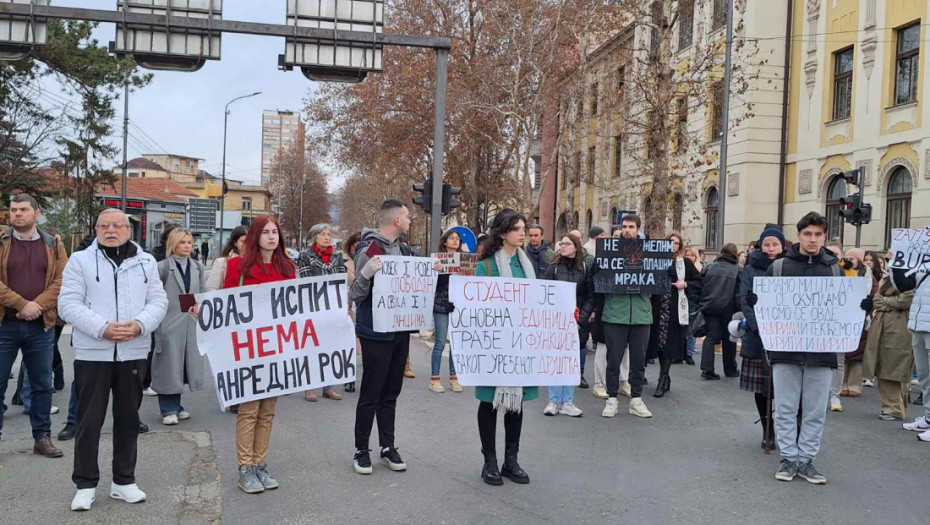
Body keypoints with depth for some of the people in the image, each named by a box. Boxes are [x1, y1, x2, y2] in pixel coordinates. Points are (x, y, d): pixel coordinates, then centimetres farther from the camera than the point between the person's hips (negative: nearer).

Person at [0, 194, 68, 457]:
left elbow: (62, 280, -2)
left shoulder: (53, 245, 6)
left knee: (42, 385, 9)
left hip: (41, 326, 2)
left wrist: (37, 305, -15)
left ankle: (42, 438, 19)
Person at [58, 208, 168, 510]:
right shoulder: (80, 260, 2)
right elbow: (68, 304, -6)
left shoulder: (146, 262, 9)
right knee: (89, 421, 3)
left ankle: (124, 481, 23)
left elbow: (158, 301, 4)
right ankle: (86, 485, 16)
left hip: (134, 352, 2)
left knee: (128, 419, 11)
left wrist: (139, 325, -15)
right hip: (92, 352, -2)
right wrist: (102, 328, -19)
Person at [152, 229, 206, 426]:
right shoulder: (163, 267, -4)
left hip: (192, 324, 5)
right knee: (169, 366, 0)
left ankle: (176, 406, 23)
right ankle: (169, 410, 9)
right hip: (169, 323, -5)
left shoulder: (198, 267, 11)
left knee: (186, 363, 10)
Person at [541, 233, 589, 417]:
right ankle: (554, 401, 7)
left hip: (576, 321, 1)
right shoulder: (554, 267, 4)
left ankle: (567, 402, 10)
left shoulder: (585, 268, 5)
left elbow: (589, 295, 4)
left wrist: (581, 318, -6)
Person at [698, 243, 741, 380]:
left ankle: (707, 368, -12)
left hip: (710, 307, 2)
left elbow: (702, 287, 8)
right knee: (728, 339, 12)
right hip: (728, 308, -1)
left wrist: (701, 305, 12)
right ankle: (730, 370, 23)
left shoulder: (710, 268, 8)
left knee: (711, 336, 2)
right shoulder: (737, 270, 0)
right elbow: (739, 292, -2)